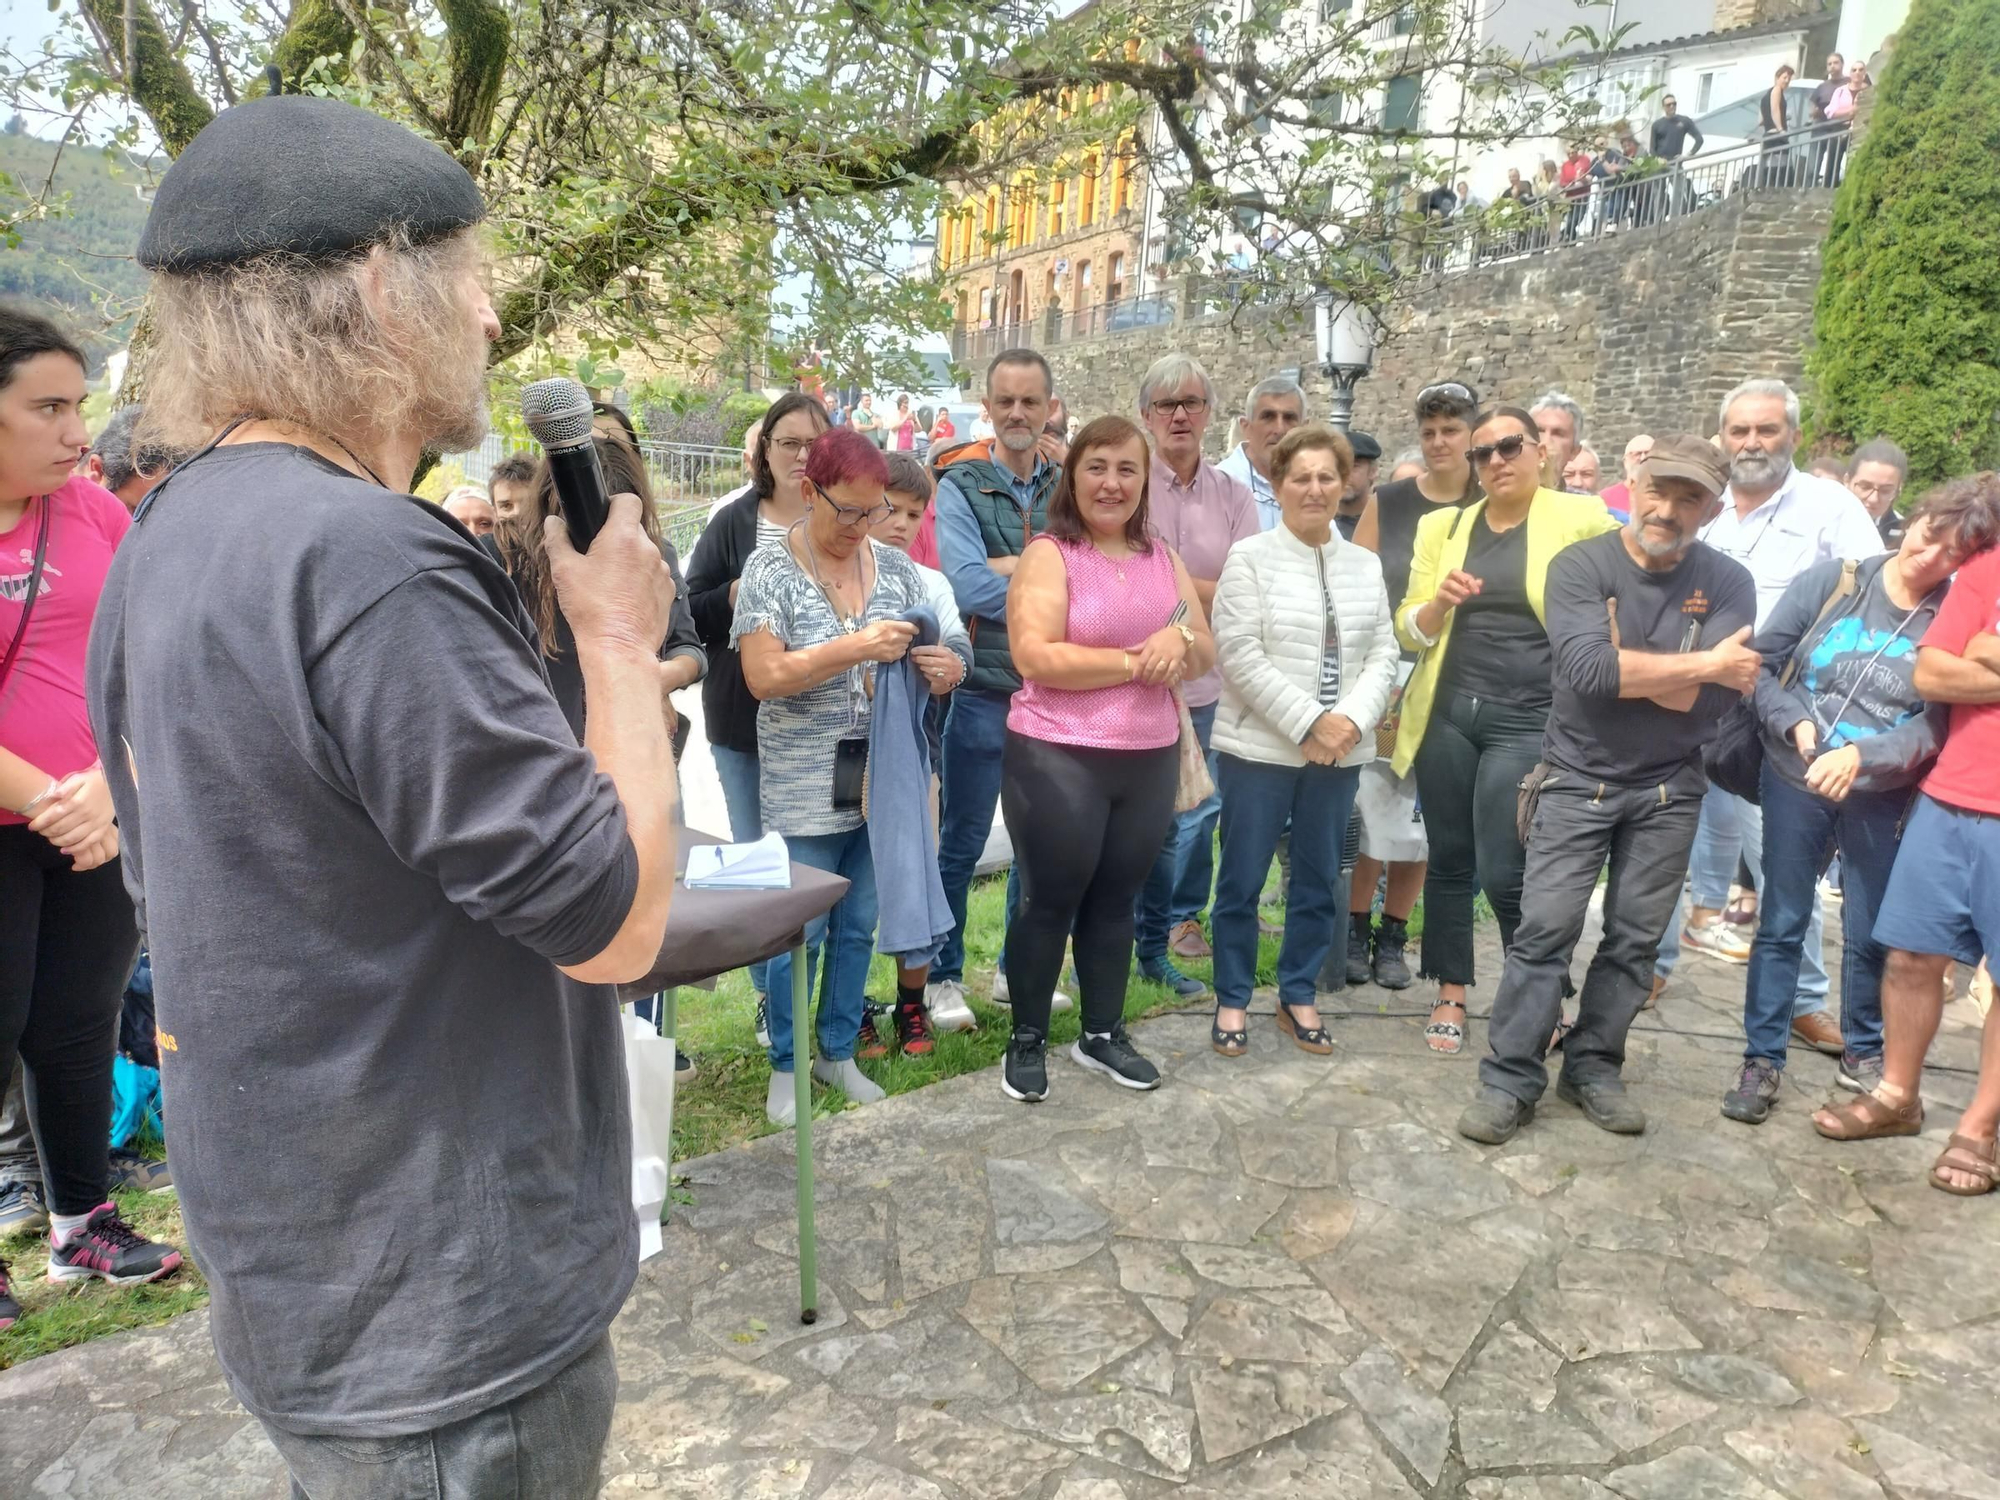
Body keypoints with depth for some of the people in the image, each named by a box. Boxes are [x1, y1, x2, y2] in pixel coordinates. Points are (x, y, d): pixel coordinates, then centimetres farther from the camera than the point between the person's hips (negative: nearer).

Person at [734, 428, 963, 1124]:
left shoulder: (895, 566, 5)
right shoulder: (770, 569, -8)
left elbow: (931, 651, 10)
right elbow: (763, 677, -16)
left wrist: (947, 668, -14)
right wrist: (856, 647, -25)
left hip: (882, 783, 4)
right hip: (804, 792, -4)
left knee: (858, 928, 15)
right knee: (800, 934, 5)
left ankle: (839, 1052, 33)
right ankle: (786, 1066, 25)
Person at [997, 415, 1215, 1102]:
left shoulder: (1162, 557, 10)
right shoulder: (1048, 554, -9)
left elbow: (1206, 654, 11)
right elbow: (1035, 657, -21)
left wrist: (1180, 639, -13)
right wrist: (1136, 660, -16)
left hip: (1152, 758, 6)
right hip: (1057, 759, -5)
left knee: (1116, 897, 16)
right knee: (1051, 900, 6)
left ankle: (1102, 1034, 31)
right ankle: (1027, 1040, 22)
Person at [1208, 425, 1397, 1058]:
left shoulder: (1365, 565, 10)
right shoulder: (1249, 557, -5)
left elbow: (1383, 654, 6)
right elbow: (1240, 656, -13)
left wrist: (1352, 721, -11)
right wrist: (1309, 722, -16)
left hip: (1340, 752, 5)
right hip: (1260, 748, -4)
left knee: (1319, 882, 12)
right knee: (1242, 881, 4)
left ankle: (1298, 997, 27)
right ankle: (1232, 1000, 19)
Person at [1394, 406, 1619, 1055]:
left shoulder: (1581, 519, 0)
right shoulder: (1444, 526, 8)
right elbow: (1411, 629, 7)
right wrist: (1441, 602, -14)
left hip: (1528, 720, -3)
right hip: (1446, 712, 3)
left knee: (1504, 873, -5)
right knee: (1449, 859, 10)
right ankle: (1451, 995, 24)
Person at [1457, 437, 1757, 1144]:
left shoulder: (1728, 584, -5)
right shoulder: (1581, 565, -10)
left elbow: (1709, 700, -16)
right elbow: (1587, 669, -26)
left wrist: (1620, 658, -19)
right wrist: (1705, 662, -21)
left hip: (1669, 790, 3)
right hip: (1578, 779, -2)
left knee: (1634, 939, 9)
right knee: (1544, 930, -5)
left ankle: (1593, 1069, 23)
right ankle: (1510, 1080, 4)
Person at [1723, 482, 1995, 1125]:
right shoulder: (1831, 581, -5)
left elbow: (1936, 725, -11)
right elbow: (1762, 665, -5)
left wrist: (1859, 755, -26)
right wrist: (1798, 725, -19)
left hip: (1881, 800, 0)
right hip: (1794, 783, 0)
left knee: (1869, 933, 12)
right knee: (1781, 924, 7)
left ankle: (1863, 1052, 33)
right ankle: (1762, 1058, 17)